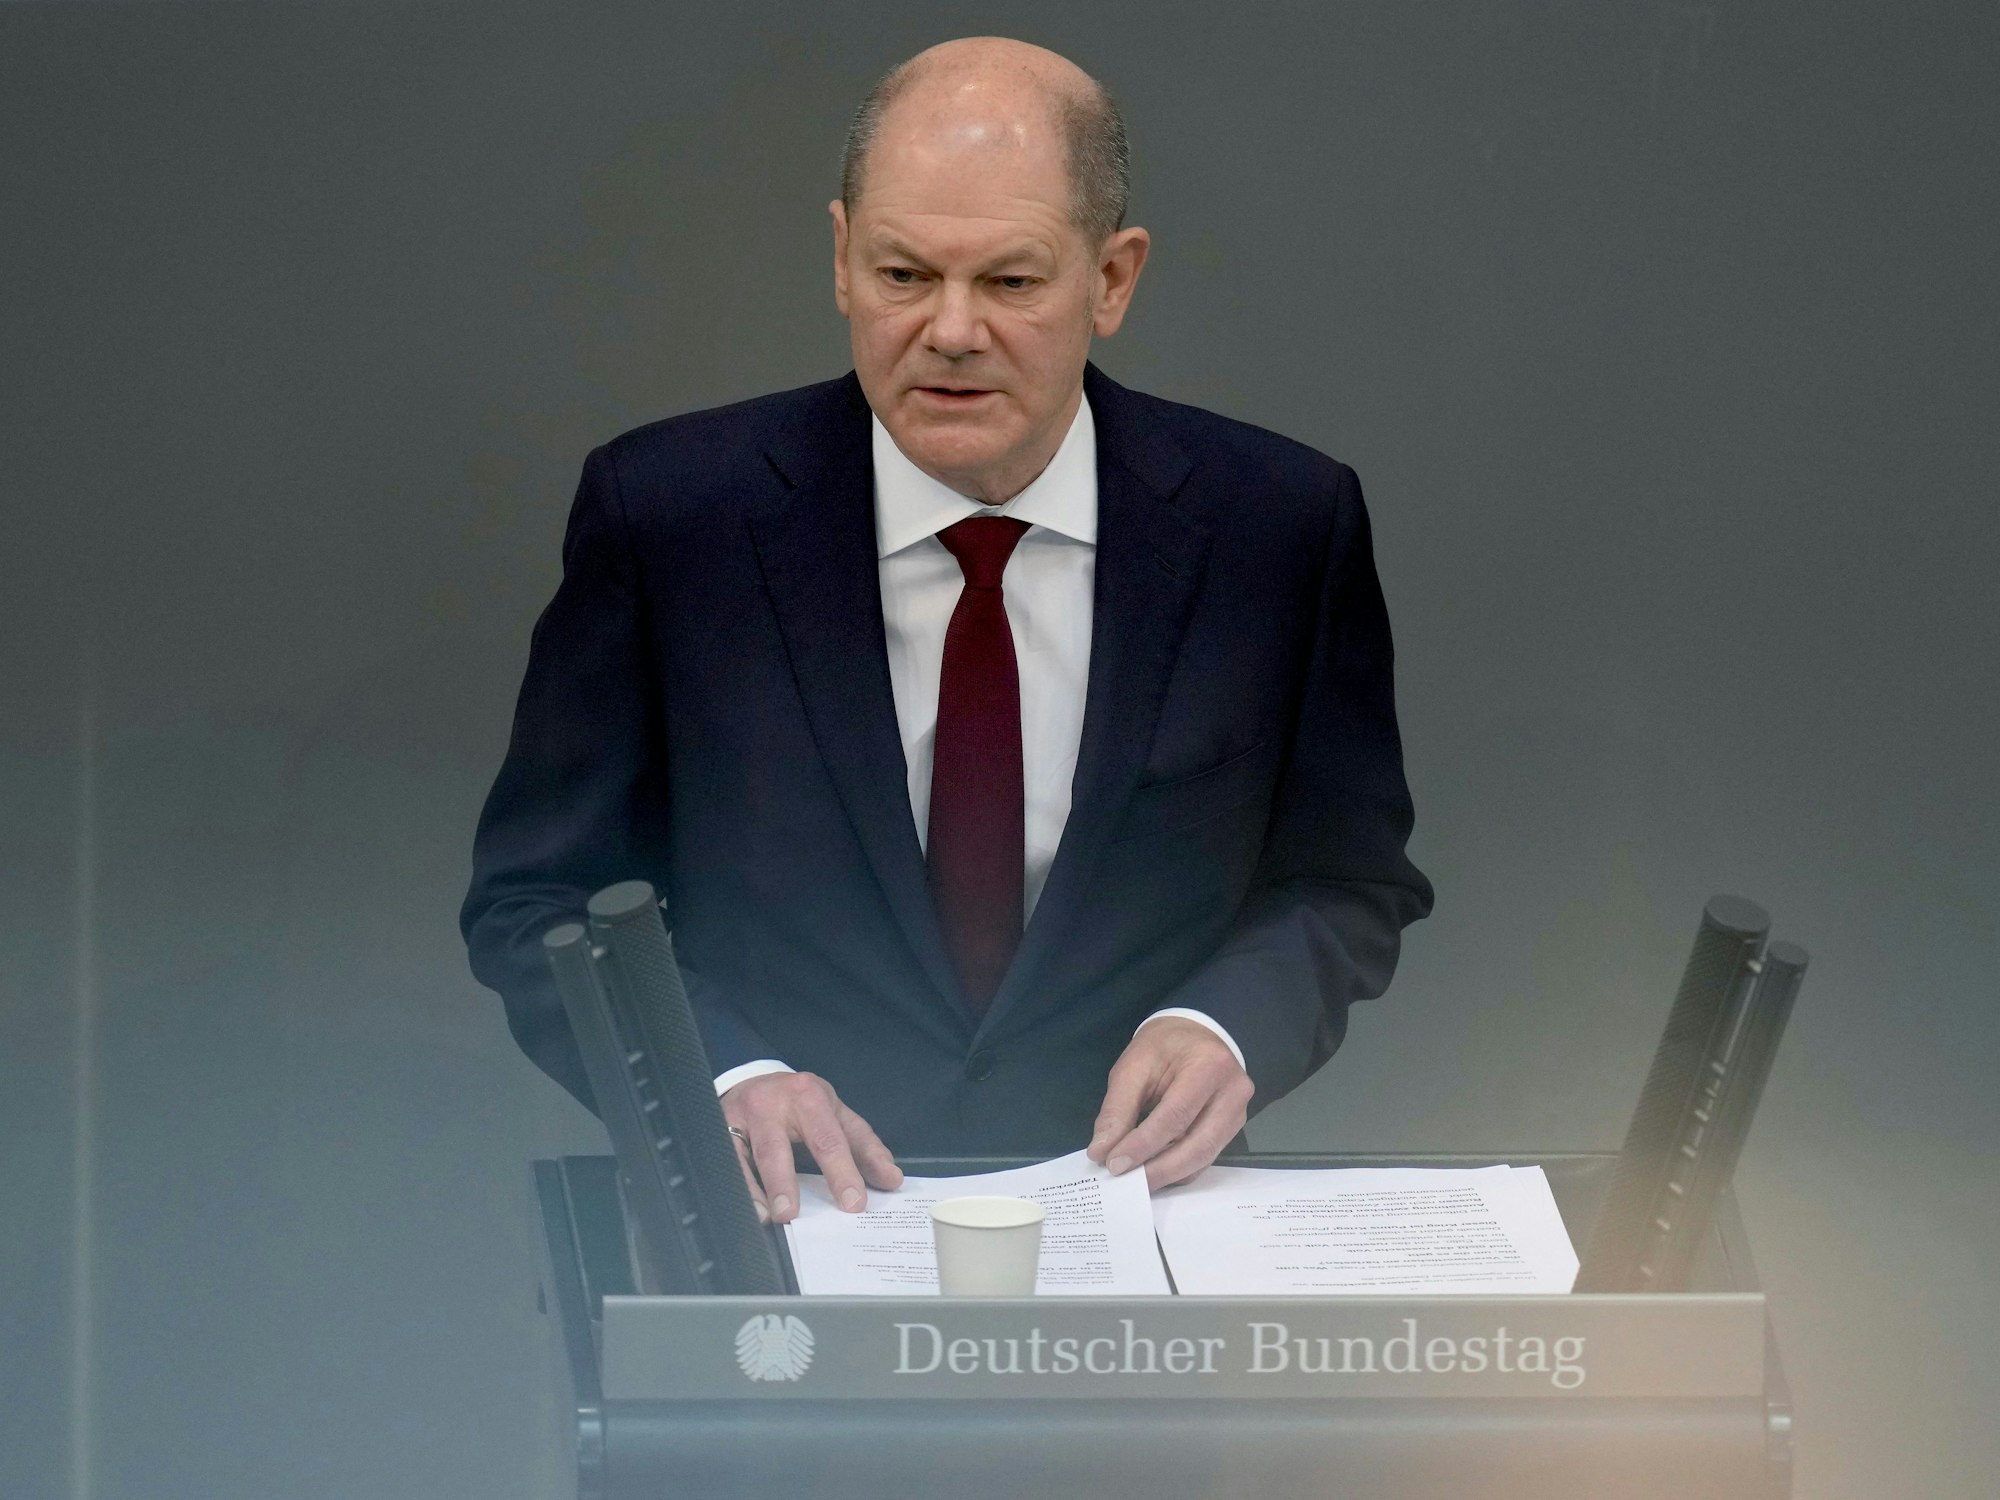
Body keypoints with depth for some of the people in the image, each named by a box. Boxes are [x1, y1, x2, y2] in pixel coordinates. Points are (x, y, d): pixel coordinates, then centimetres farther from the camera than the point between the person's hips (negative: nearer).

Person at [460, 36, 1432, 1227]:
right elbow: (536, 900, 3)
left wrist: (1225, 1028, -10)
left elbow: (1350, 884, 11)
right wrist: (724, 1076, -16)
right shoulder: (666, 514, -2)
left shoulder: (1284, 525, 1)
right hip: (776, 1212, -3)